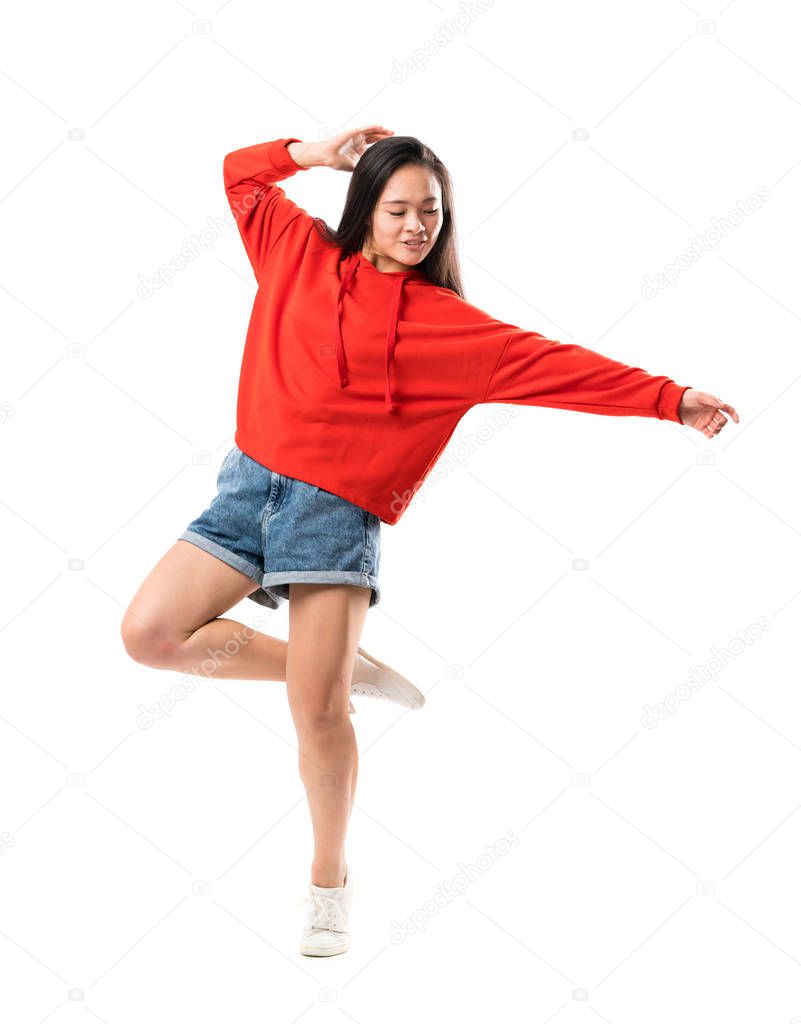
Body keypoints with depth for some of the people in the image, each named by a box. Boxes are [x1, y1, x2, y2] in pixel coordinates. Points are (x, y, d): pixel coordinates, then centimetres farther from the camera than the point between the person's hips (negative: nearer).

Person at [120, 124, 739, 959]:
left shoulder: (448, 323, 2)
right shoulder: (301, 252, 10)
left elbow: (555, 365, -2)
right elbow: (240, 172, 24)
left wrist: (669, 399, -7)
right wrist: (322, 153, 9)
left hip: (336, 511, -4)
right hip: (249, 483, 4)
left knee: (317, 707, -11)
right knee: (150, 633, -7)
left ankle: (331, 880, 13)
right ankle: (343, 667, 8)